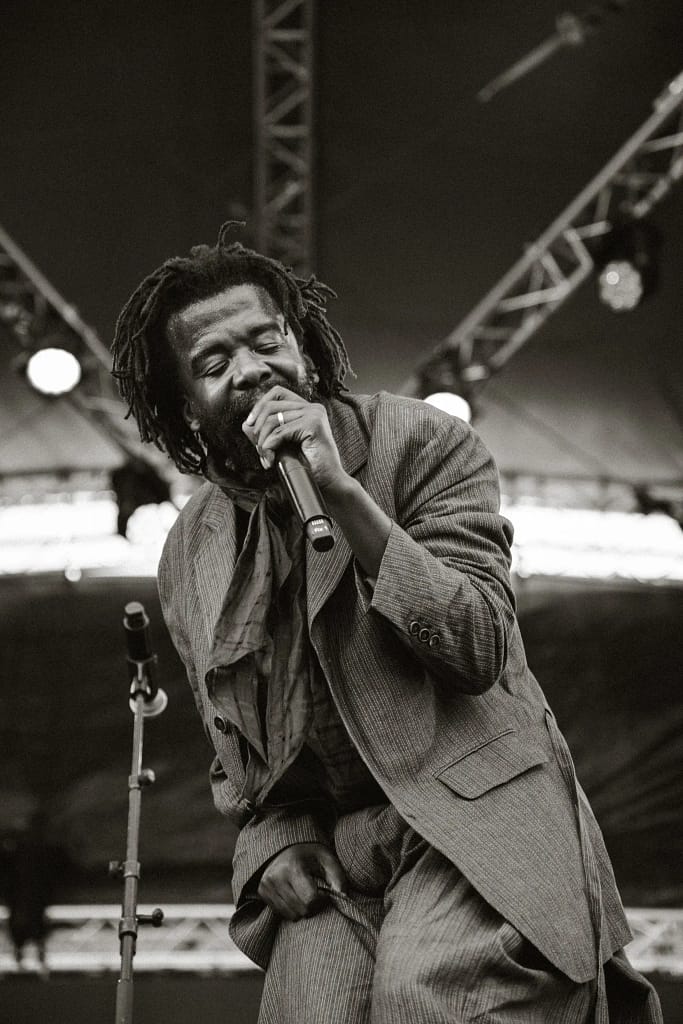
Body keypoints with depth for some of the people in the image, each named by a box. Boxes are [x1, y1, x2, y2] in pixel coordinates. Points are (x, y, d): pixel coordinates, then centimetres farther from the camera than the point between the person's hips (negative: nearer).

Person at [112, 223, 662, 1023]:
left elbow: (480, 649, -14)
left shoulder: (426, 445, -3)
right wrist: (275, 841, 1)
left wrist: (345, 496, -20)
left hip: (471, 816, -4)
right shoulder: (189, 554, 11)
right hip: (325, 858, 4)